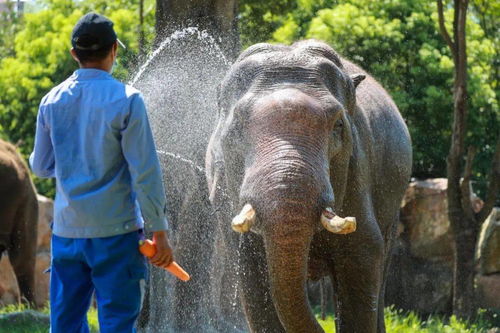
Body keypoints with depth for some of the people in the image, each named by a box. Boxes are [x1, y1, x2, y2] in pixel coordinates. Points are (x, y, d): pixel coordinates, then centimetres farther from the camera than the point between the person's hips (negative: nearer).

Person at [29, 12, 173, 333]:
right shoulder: (125, 100, -9)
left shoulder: (52, 102, 4)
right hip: (114, 229, -4)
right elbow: (145, 172, -11)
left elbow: (40, 166, 15)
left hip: (67, 229, 4)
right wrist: (159, 232, -6)